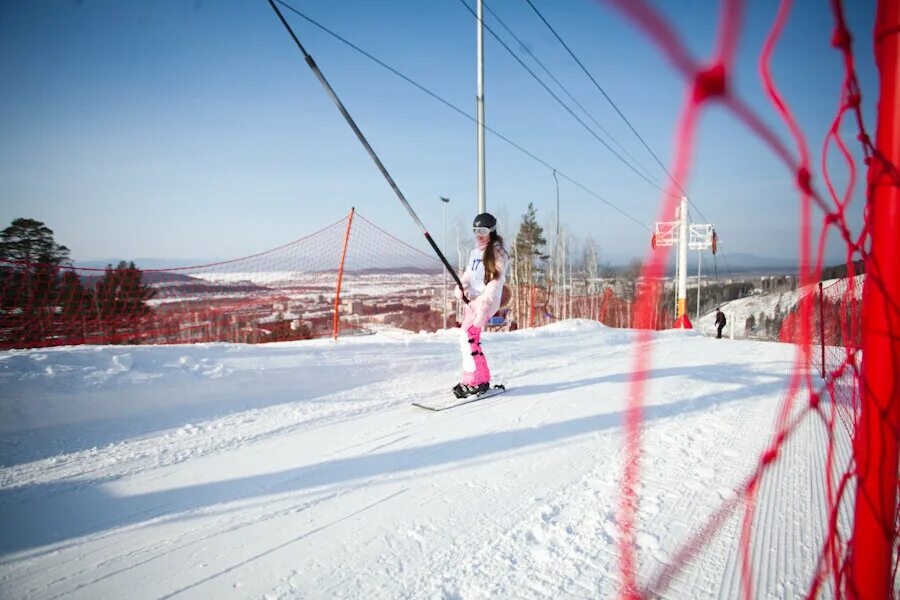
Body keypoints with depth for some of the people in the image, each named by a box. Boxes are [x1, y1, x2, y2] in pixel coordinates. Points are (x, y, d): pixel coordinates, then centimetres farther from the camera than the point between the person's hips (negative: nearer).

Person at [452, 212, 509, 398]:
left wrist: (483, 299, -24)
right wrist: (460, 287, -6)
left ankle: (473, 381, -16)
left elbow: (497, 279, -12)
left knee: (468, 336, -20)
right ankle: (482, 379, 19)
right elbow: (467, 275, 17)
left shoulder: (497, 251, -3)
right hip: (472, 299, 8)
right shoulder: (474, 252, 20)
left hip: (487, 301, -8)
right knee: (470, 339, 8)